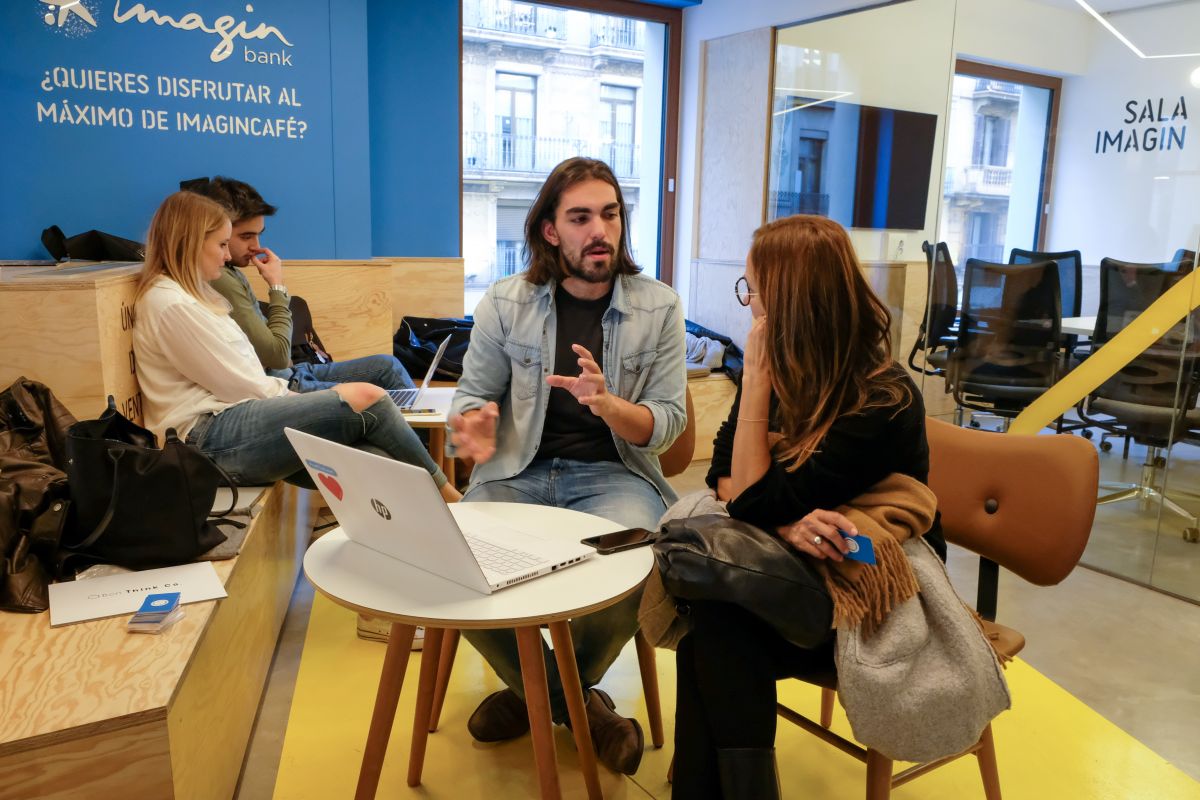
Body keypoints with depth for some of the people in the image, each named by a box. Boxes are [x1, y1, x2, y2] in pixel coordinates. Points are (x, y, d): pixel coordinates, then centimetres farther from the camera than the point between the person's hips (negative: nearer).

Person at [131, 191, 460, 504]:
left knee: (377, 463, -13)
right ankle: (446, 495, -6)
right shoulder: (170, 306, -9)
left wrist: (288, 394, 7)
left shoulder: (191, 294, 22)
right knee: (365, 399, -20)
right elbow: (234, 384, -11)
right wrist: (292, 398, 2)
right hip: (212, 436, -10)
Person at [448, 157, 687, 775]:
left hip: (613, 474, -1)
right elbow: (473, 394, 7)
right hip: (517, 472, 2)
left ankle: (537, 692, 4)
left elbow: (668, 421, -3)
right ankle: (576, 705, 2)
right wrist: (476, 424, -18)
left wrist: (607, 405, -25)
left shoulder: (658, 307, -1)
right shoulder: (505, 303, 2)